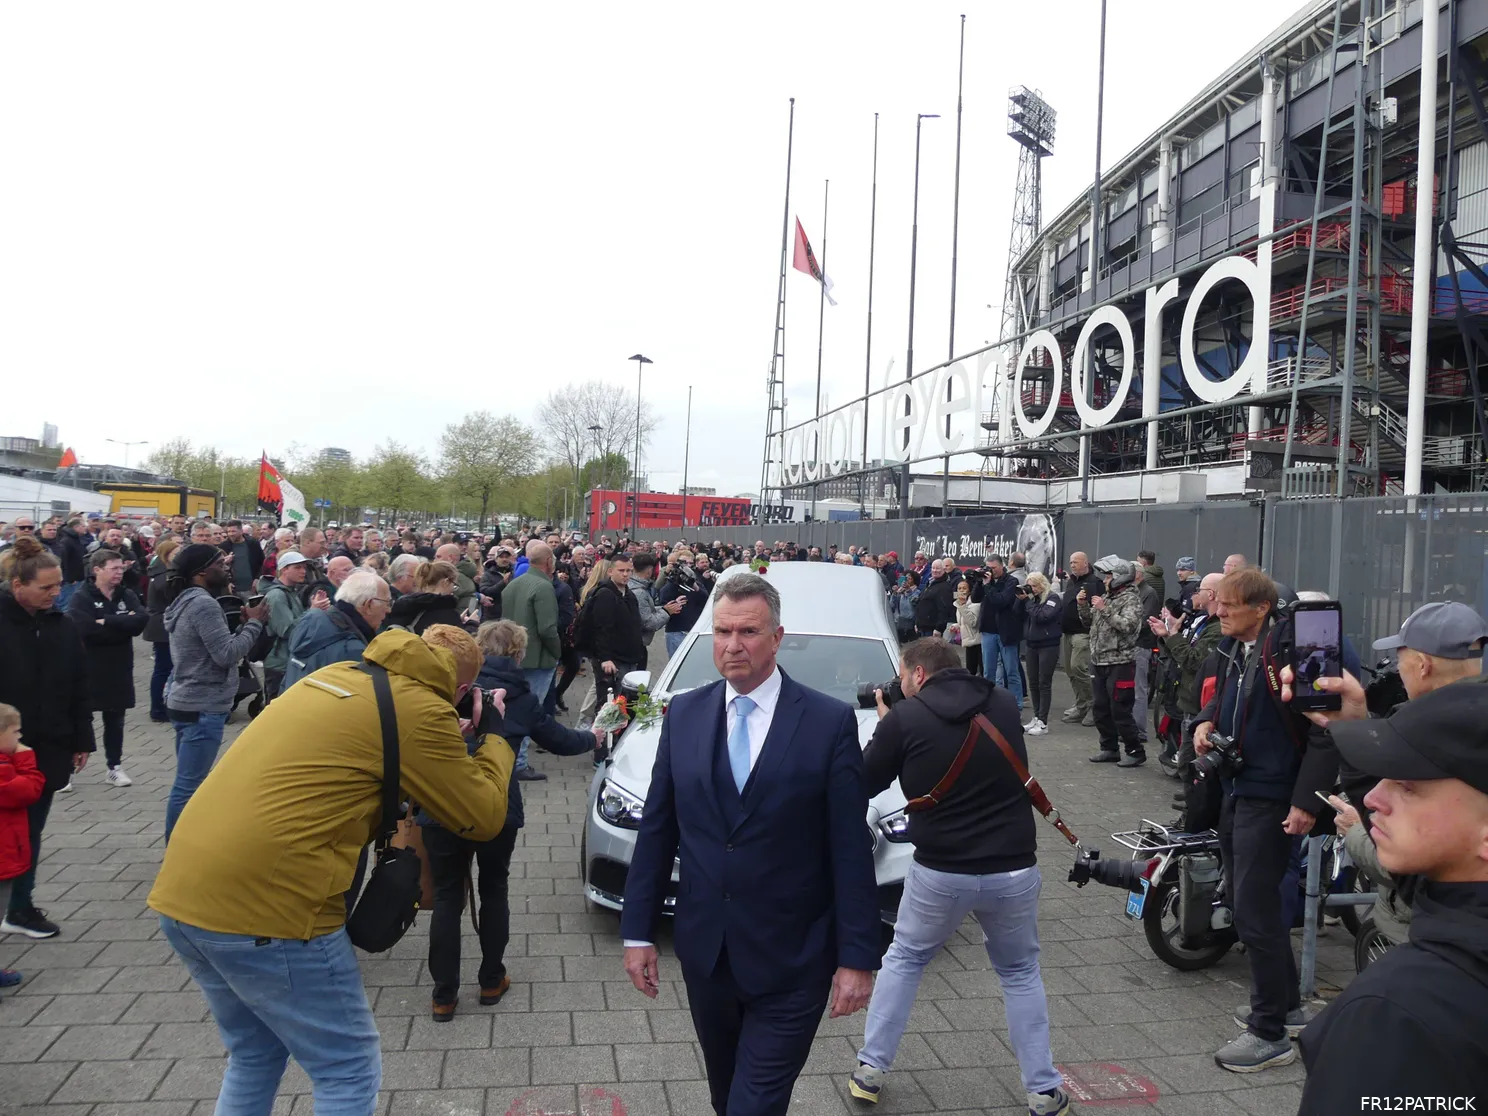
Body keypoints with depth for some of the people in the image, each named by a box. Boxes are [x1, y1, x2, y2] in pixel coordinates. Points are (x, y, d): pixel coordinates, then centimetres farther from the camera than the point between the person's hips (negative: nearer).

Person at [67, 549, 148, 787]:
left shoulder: (127, 595, 5)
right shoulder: (81, 598, -7)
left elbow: (142, 620, -12)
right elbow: (84, 628, -24)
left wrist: (106, 622, -18)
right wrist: (122, 624, -16)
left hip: (119, 670, 4)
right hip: (88, 669, -4)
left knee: (115, 721, 12)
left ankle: (115, 767, 21)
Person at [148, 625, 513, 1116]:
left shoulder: (338, 674, 15)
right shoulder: (419, 708, -8)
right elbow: (483, 818, 0)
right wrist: (495, 745, 18)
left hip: (181, 890, 9)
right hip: (263, 904, -9)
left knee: (254, 1055, 27)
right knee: (349, 1071, 9)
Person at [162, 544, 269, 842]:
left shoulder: (185, 602, 14)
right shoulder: (204, 604, -18)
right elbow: (227, 654, -22)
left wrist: (243, 625, 4)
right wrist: (254, 623, -12)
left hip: (188, 703, 11)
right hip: (202, 708, -11)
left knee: (188, 783, 19)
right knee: (189, 785, -4)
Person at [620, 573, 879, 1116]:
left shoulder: (830, 721, -11)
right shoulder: (684, 714, 0)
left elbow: (851, 849, -10)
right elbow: (656, 830, 4)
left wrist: (857, 958, -10)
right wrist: (638, 931, 4)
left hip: (790, 961, -4)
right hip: (705, 950, 4)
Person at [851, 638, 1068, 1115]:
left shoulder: (904, 718, -10)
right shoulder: (1005, 704, 2)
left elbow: (864, 785, 2)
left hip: (939, 872, -2)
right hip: (1014, 870, 2)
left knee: (903, 960, 22)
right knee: (1020, 973, 24)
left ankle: (870, 1070, 26)